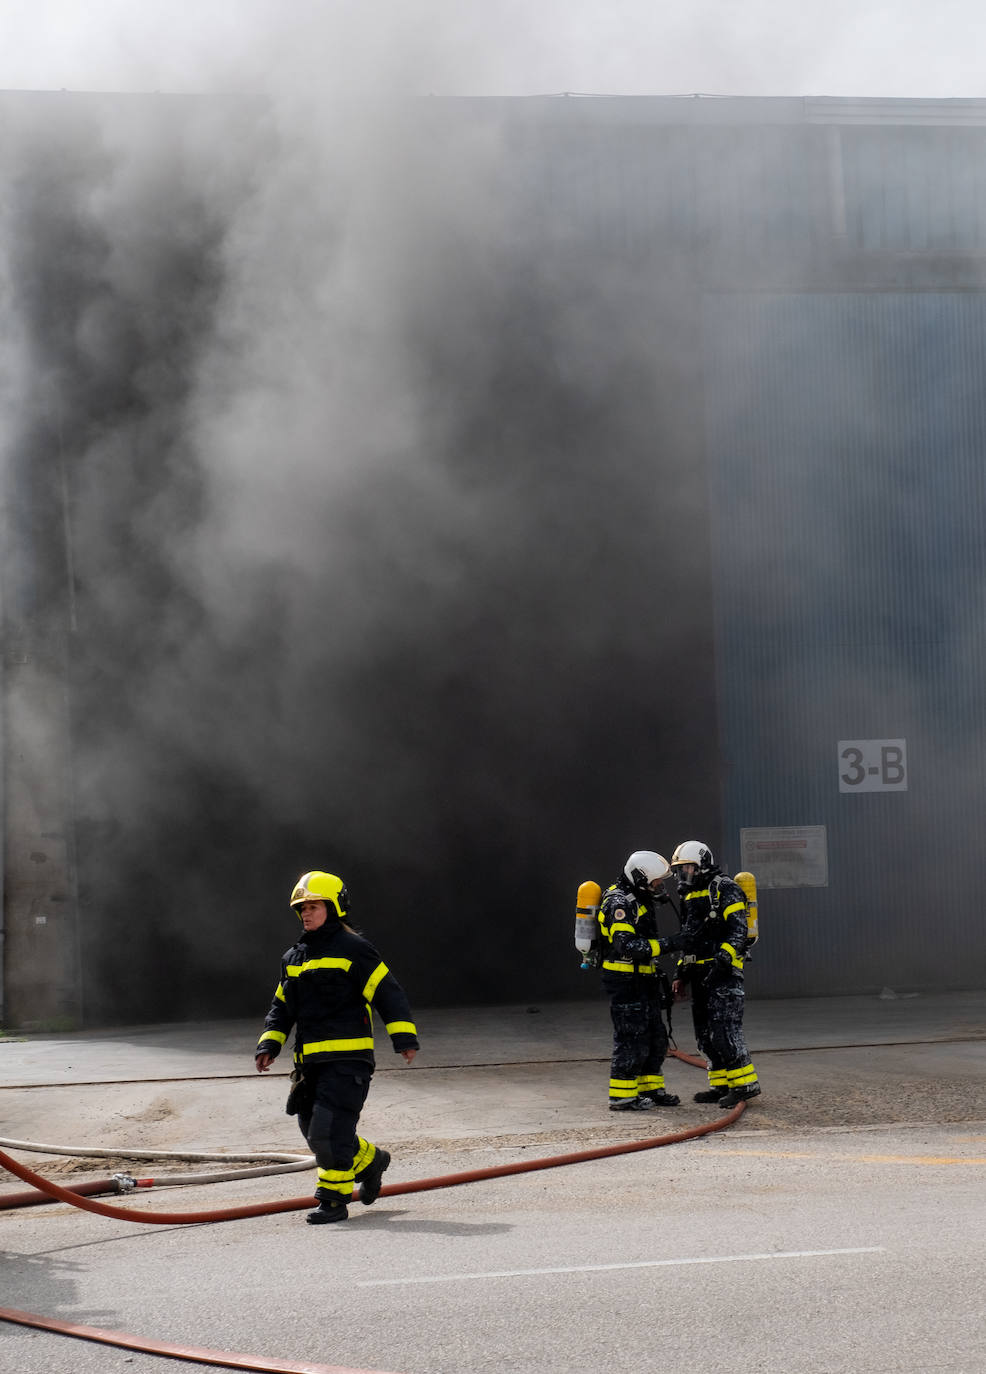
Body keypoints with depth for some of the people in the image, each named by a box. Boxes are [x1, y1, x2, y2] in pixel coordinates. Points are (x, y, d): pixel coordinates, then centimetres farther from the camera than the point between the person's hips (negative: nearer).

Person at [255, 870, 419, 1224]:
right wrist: (268, 1045, 10)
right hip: (310, 1059, 7)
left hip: (347, 1057, -7)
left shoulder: (353, 949, -4)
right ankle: (369, 1160, 32)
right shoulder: (293, 958, 17)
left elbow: (389, 994, -7)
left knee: (329, 1131, -13)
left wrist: (404, 1038, -15)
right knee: (314, 1134, 10)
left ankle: (333, 1199, -1)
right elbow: (281, 1007, 24)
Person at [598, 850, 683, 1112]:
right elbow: (626, 946, -30)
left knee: (655, 1037, 14)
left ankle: (650, 1089, 24)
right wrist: (667, 943, -29)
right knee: (631, 1040, -6)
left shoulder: (638, 900, 15)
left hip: (642, 981, 10)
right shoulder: (620, 904, -19)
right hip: (625, 982, -10)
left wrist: (659, 979, 28)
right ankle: (622, 1097, -1)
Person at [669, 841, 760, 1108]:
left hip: (724, 973, -9)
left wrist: (723, 957, -29)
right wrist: (681, 974, 22)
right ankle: (721, 1084, 16)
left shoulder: (725, 890, -8)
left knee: (724, 1030, -14)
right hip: (700, 975, 10)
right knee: (705, 1033, 10)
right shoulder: (691, 896, 20)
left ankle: (745, 1082, -10)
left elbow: (738, 930, -16)